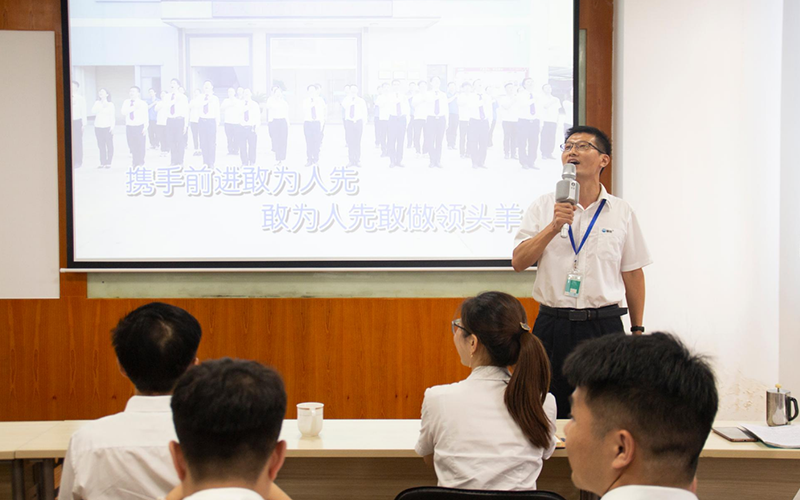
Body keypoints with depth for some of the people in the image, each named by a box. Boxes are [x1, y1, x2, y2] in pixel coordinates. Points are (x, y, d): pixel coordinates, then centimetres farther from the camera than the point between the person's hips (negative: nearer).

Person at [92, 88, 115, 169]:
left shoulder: (110, 104, 3)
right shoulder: (97, 103, 10)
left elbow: (112, 116, 1)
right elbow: (93, 112, -2)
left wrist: (112, 126, -8)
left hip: (107, 127, -3)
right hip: (98, 126, 3)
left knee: (109, 145, -3)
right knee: (101, 145, 1)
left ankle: (108, 163, 2)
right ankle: (102, 162, 5)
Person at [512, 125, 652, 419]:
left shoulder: (621, 212, 6)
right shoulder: (543, 207, 5)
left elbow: (632, 274, 9)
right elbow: (518, 262, -3)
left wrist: (637, 329, 8)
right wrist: (554, 227, -15)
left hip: (604, 326, 0)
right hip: (553, 325, 0)